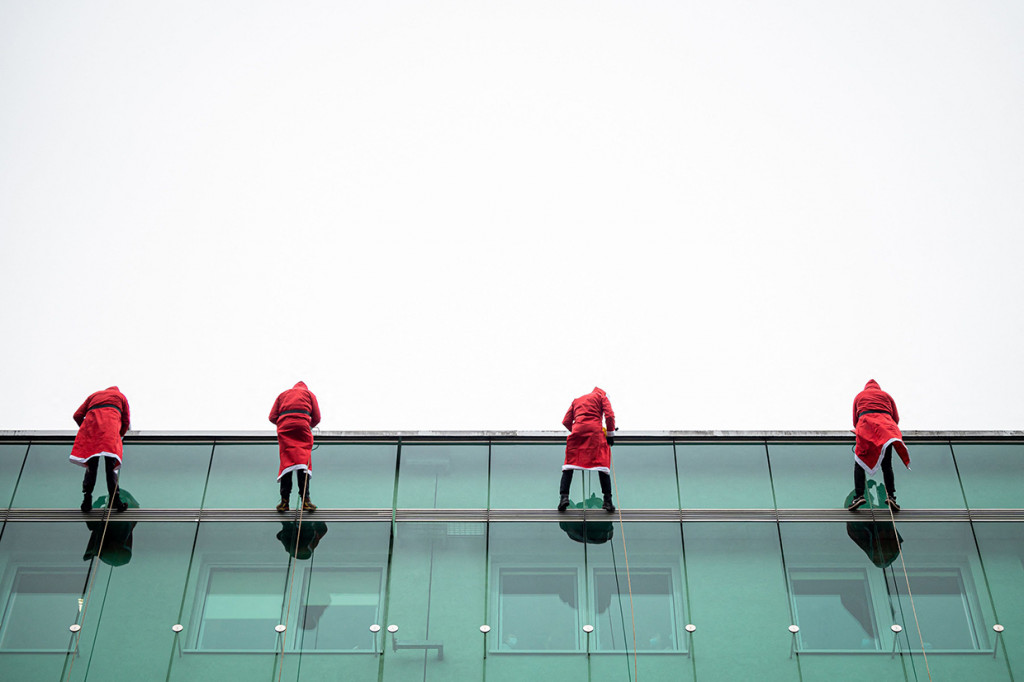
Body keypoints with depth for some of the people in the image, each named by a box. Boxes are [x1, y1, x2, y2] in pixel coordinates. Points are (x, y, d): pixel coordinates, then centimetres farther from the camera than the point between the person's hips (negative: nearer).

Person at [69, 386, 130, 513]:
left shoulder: (94, 395, 35)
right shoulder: (120, 396, 30)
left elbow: (77, 415, 23)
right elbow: (126, 421, 19)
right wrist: (119, 436, 32)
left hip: (91, 422, 2)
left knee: (91, 466, 4)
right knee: (111, 465, -3)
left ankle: (87, 499, -7)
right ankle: (114, 499, -9)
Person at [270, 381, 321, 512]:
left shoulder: (283, 394, 30)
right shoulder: (309, 393, 25)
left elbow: (272, 417, 16)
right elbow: (316, 418, 14)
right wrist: (309, 426, 34)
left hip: (284, 427, 2)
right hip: (302, 424, -2)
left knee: (286, 462, 0)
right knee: (303, 461, -5)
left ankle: (284, 501, -9)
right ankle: (305, 500, -14)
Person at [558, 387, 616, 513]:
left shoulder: (577, 400, 31)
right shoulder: (602, 397, 20)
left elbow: (566, 421, 22)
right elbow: (609, 416, 3)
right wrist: (610, 434, 9)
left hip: (577, 430, 2)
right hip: (595, 431, -2)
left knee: (570, 463, 5)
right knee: (602, 464, -1)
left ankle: (564, 496, -11)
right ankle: (608, 501, -8)